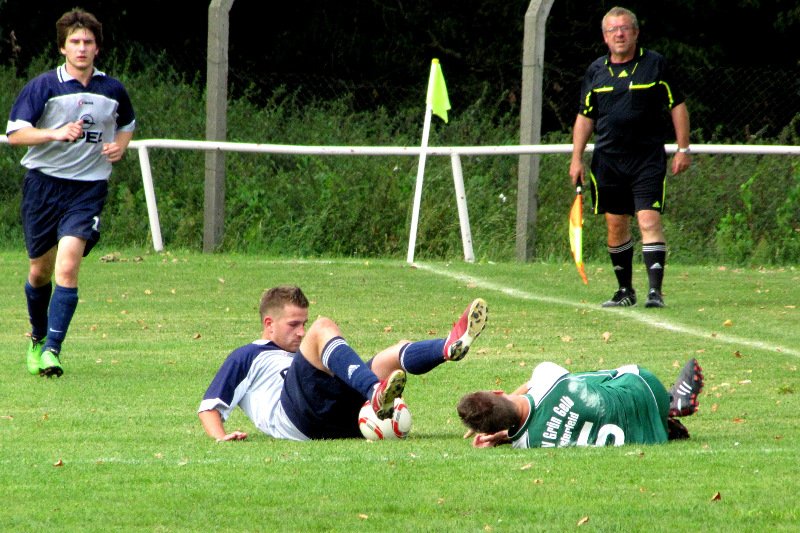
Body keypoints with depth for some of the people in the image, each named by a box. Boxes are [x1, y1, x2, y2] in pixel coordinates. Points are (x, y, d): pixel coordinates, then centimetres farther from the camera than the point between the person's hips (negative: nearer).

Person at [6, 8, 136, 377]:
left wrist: (120, 145, 4)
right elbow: (15, 133, -11)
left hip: (88, 187, 0)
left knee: (67, 267, -18)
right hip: (44, 183, 0)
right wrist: (55, 133, -25)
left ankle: (52, 351, -17)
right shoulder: (42, 86, -5)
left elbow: (127, 125, 26)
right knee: (40, 271, 9)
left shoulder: (112, 90, 6)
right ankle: (38, 338, 36)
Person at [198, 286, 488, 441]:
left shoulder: (299, 357, 44)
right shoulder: (247, 357, 26)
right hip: (293, 417, -6)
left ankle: (451, 346, -42)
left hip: (339, 420, 6)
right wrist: (220, 437, -7)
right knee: (324, 327, -23)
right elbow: (209, 406, 15)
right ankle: (376, 393, -48)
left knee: (398, 353, -7)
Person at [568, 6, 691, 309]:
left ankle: (655, 291, -17)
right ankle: (625, 290, 19)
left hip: (648, 160, -4)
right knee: (616, 225, 7)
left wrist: (683, 149, -1)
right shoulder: (596, 71, 9)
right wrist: (576, 159, 8)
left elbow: (677, 106, 4)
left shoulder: (655, 65, 0)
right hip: (608, 160, 4)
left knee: (649, 221, -14)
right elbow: (585, 116, 14)